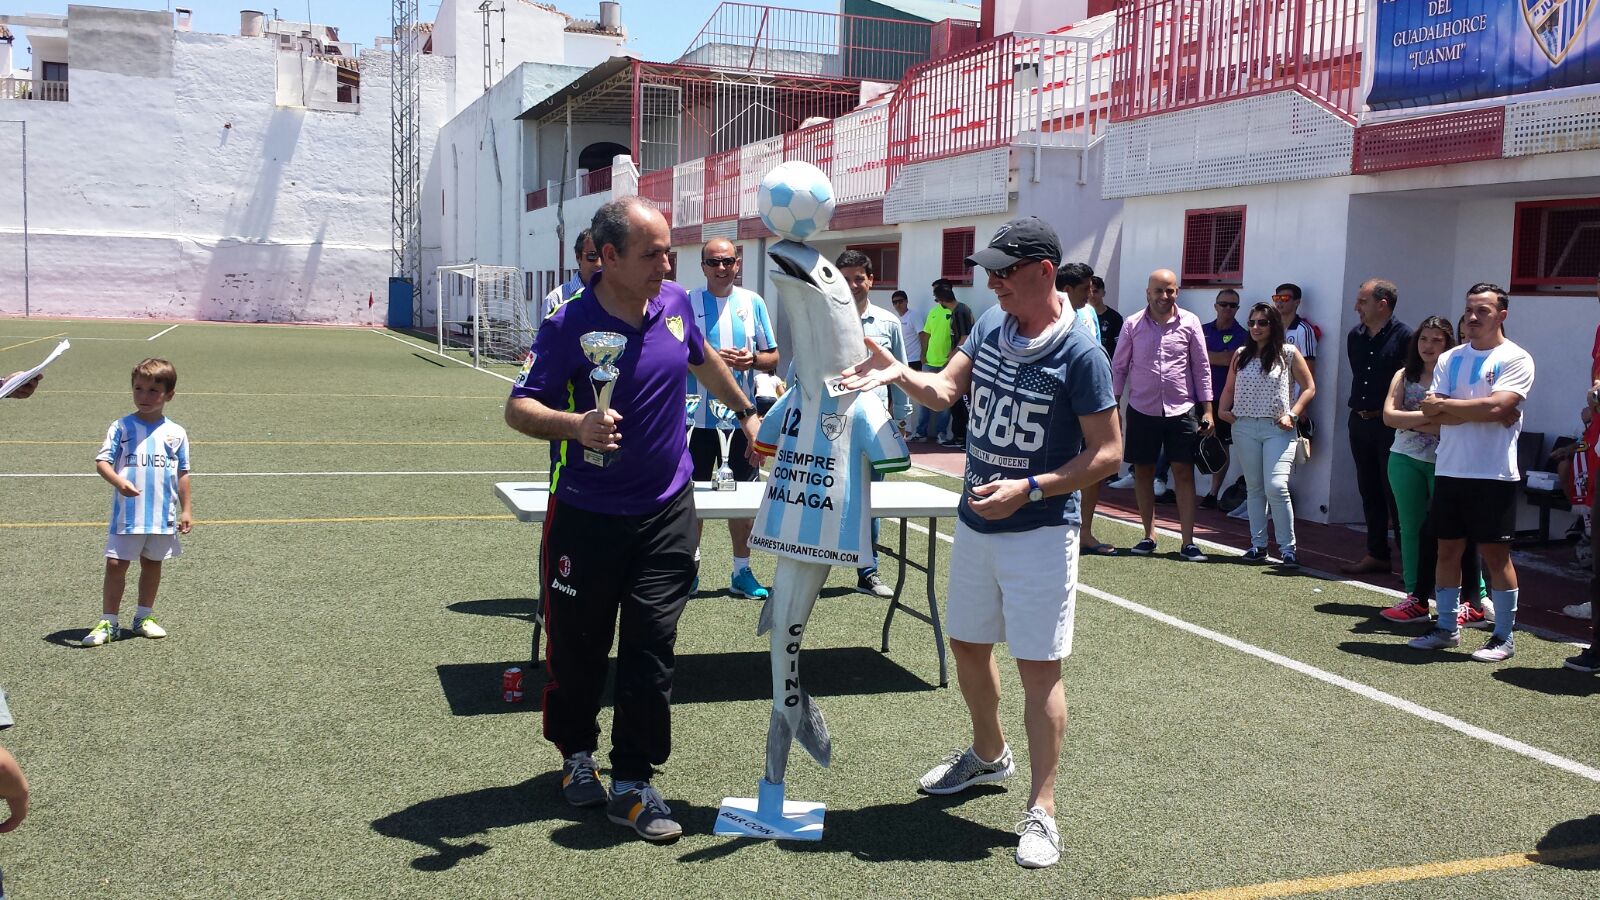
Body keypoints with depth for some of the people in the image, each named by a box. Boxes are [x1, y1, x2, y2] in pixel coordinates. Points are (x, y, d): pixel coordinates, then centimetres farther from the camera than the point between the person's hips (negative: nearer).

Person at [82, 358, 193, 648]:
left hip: (163, 515, 2)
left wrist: (186, 510, 7)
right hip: (127, 513, -2)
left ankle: (144, 617, 27)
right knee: (116, 564, -2)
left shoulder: (176, 433, 4)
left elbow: (182, 473, 9)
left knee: (152, 564, 13)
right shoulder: (122, 427, -1)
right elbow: (102, 461, -7)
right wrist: (118, 481, -26)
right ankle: (108, 622, 8)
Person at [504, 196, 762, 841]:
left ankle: (633, 781, 10)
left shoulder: (675, 303, 1)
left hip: (666, 510, 3)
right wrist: (575, 424, -34)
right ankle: (577, 753, 34)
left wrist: (746, 413, 30)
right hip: (587, 515, -3)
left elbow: (704, 360, 21)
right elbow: (519, 407, -15)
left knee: (651, 646, 0)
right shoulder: (569, 327, -15)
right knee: (578, 644, 10)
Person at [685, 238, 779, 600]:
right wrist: (711, 358, -18)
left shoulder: (752, 302, 6)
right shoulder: (687, 302, 0)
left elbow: (772, 357, 9)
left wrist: (752, 359, -12)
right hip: (698, 416, -2)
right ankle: (690, 566, 20)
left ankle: (742, 571, 17)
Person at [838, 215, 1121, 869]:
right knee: (966, 645, 20)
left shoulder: (1079, 354, -17)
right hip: (975, 523, 7)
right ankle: (989, 756, 44)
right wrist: (901, 374, -24)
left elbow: (1107, 453, -16)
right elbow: (944, 390, -3)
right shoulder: (991, 324, 2)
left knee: (1038, 667, -3)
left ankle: (1041, 811, 8)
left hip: (1040, 533, -7)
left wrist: (1030, 489, -25)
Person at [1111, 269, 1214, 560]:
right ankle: (1149, 536, 18)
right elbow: (1119, 367, 6)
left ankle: (1188, 542, -1)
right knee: (1143, 471, 7)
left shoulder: (1189, 323, 0)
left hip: (1181, 409, -1)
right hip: (1142, 409, 1)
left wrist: (1207, 409, -1)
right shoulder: (1132, 324, 1)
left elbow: (1202, 367, 3)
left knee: (1184, 472, -3)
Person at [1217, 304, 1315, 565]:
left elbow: (1309, 388, 4)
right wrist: (1223, 409, -1)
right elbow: (1229, 388, 17)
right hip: (1245, 428, 4)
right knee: (1254, 488, 8)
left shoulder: (1288, 353, 1)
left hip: (1277, 429, -4)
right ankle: (1258, 545, 14)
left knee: (1276, 487, -15)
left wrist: (1292, 415, -8)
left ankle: (1287, 547, -6)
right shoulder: (1241, 355, 11)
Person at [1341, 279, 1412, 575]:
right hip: (1360, 422, 7)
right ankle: (1376, 555, 20)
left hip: (1390, 425, -7)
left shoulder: (1403, 336, -11)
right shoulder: (1355, 336, 10)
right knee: (1369, 492, 12)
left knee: (1394, 492, -5)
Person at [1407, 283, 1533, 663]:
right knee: (1448, 549, 10)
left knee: (1495, 553, 0)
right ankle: (1447, 628, 20)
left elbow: (1496, 407, -18)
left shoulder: (1515, 359, -4)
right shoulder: (1449, 358, 11)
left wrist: (1445, 404, -9)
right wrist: (1479, 412, -12)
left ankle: (1503, 636, 10)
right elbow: (1432, 413, 0)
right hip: (1449, 471, 5)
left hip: (1493, 475, -5)